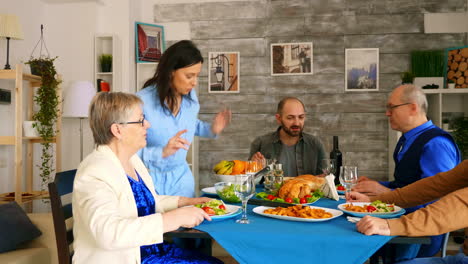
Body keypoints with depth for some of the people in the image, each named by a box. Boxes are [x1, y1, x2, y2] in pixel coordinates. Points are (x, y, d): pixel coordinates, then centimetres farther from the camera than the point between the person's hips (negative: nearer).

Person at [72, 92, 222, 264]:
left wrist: (187, 202, 8)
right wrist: (175, 218, -33)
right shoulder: (95, 173, -20)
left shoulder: (132, 159, 7)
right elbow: (108, 232, -33)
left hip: (152, 249, 8)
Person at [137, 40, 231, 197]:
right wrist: (163, 152, -36)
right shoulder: (142, 101, -22)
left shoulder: (190, 96, -4)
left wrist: (211, 129, -2)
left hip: (181, 176, 6)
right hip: (151, 178, -5)